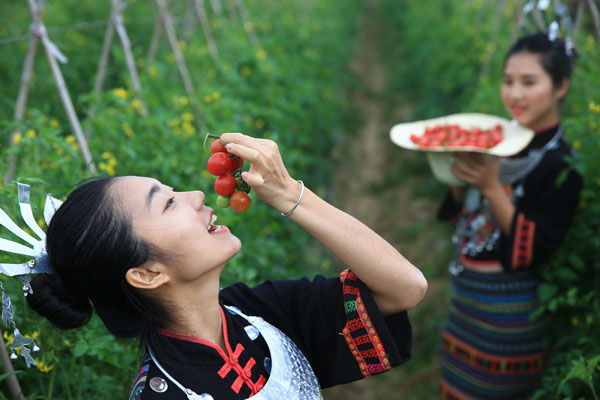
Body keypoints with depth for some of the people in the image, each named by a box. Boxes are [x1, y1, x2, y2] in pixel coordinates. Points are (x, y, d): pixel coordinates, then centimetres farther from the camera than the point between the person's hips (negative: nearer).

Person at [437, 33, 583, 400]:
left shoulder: (562, 164, -16)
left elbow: (531, 251, -21)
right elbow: (456, 212, 8)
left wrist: (491, 186, -27)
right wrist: (462, 178, -12)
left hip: (508, 310, -6)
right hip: (466, 299, 7)